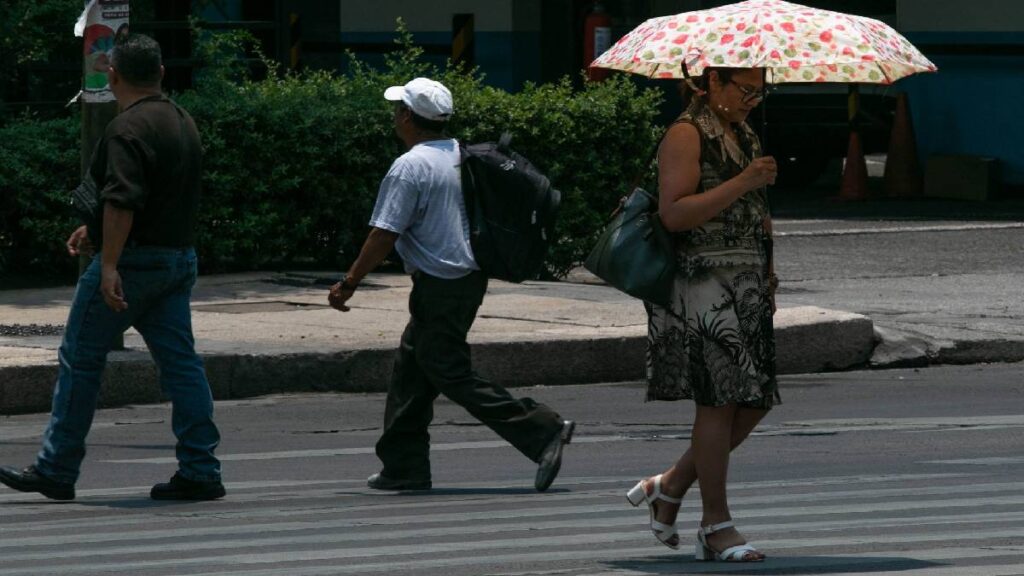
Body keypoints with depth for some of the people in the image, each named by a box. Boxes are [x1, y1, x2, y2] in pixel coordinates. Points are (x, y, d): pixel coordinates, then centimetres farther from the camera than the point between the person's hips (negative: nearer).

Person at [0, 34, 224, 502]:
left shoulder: (128, 129, -15)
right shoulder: (183, 123, 14)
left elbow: (122, 201, -25)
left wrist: (109, 265, -28)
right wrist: (97, 232, 30)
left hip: (134, 260, -8)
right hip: (179, 257, 8)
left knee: (80, 358, 1)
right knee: (180, 362, 5)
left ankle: (56, 471, 4)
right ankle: (200, 472, -1)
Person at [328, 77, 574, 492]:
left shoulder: (410, 167, -17)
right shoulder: (461, 156, 8)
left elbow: (384, 235, -18)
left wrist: (348, 284, -10)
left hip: (440, 286, -9)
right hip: (470, 275, 9)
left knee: (452, 376, -5)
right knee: (411, 372, 15)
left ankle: (543, 431, -10)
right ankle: (403, 466, 17)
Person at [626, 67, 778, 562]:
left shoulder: (743, 136, 19)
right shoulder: (686, 135, -8)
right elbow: (674, 213, -18)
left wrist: (769, 279, 23)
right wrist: (741, 183, -21)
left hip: (747, 289, 9)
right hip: (703, 284, -9)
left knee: (755, 400, 5)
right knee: (720, 400, -8)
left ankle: (670, 486, 20)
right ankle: (716, 525, -1)